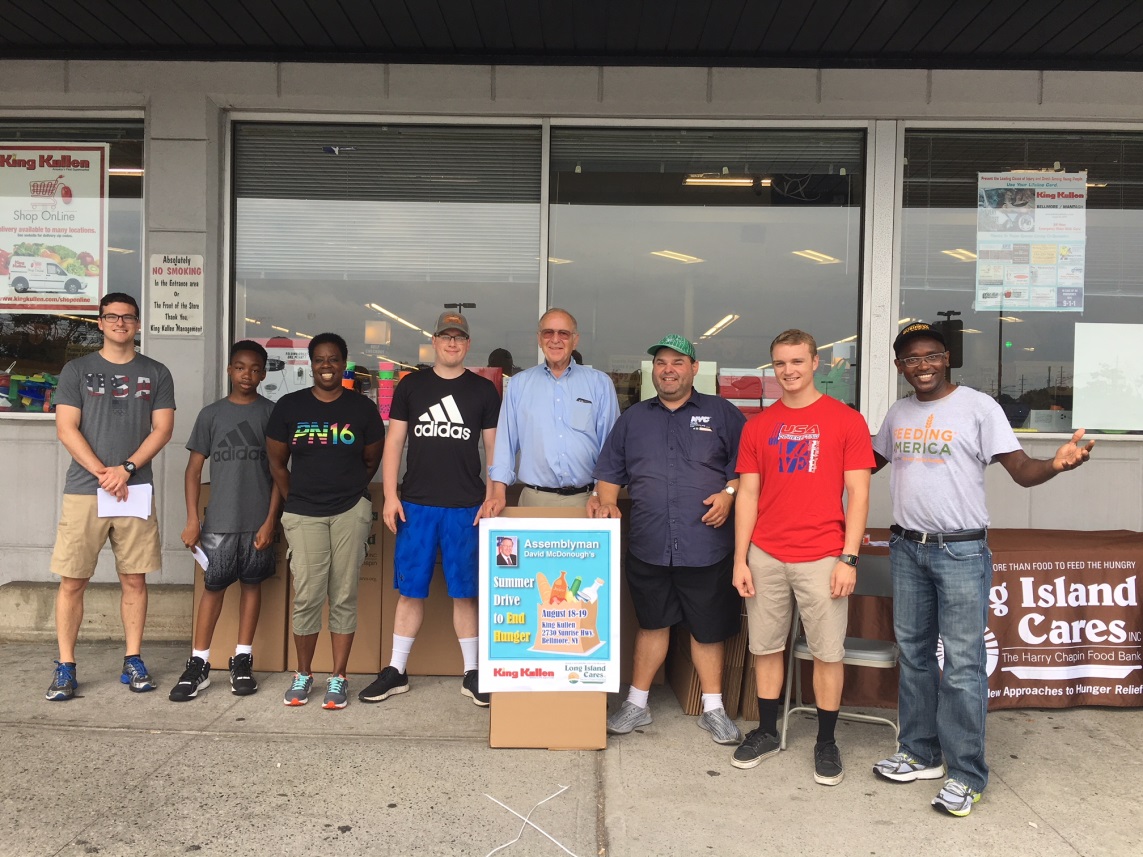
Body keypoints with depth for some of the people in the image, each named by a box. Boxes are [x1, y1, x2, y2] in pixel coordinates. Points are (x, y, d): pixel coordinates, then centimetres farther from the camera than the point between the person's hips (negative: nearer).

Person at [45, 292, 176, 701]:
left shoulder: (155, 373, 9)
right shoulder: (77, 370, 7)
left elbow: (162, 428, 2)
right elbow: (66, 429, 0)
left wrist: (126, 469, -11)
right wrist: (104, 475, -11)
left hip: (135, 490, 1)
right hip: (83, 490, -1)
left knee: (134, 578, 5)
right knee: (72, 581, 1)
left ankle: (133, 660, 15)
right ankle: (65, 666, 11)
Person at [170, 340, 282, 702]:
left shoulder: (272, 413, 3)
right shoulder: (211, 413, 6)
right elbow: (194, 469, 6)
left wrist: (271, 520, -6)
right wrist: (192, 519, -2)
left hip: (258, 520, 0)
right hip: (219, 519, 0)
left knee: (251, 583, 7)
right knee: (213, 585, 3)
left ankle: (243, 661, 18)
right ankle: (198, 665, 11)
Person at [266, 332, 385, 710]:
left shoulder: (363, 408, 2)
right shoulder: (289, 406, 3)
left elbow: (372, 461, 12)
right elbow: (276, 462, 11)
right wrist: (295, 500, 8)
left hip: (351, 512, 0)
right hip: (304, 515, 0)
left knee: (344, 596, 4)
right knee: (306, 597, -1)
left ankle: (338, 678, 14)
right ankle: (302, 675, 17)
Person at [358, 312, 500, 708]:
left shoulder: (484, 390, 5)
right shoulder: (411, 385, 8)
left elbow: (495, 448, 6)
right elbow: (394, 442, 7)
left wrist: (492, 500, -4)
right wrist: (390, 496, -1)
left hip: (465, 507, -1)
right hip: (416, 504, 1)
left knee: (464, 592, 5)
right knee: (410, 590, 7)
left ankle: (472, 674, 16)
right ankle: (396, 672, 19)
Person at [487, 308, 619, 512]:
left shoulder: (600, 383, 5)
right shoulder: (519, 384, 8)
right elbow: (506, 442, 5)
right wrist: (499, 493, -4)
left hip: (586, 500, 0)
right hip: (535, 498, 1)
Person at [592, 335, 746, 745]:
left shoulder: (721, 413, 5)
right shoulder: (633, 418, 13)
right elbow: (610, 470, 14)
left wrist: (729, 492, -12)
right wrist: (607, 502, -2)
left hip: (707, 545, -2)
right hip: (648, 546, 2)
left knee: (708, 627, 8)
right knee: (651, 623, 14)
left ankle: (713, 708, 24)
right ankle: (637, 704, 26)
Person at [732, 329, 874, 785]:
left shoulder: (846, 420, 0)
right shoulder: (758, 426, 8)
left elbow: (858, 494, -2)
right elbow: (748, 496, 8)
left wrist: (848, 558, -8)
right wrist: (740, 560, 3)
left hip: (823, 558, -2)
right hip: (765, 557, 3)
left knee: (828, 652, 4)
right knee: (766, 647, 11)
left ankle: (826, 742, 21)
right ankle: (766, 732, 28)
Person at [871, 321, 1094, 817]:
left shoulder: (978, 407, -7)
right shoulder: (898, 414, 10)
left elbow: (1021, 470, -13)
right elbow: (870, 461, 24)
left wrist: (1056, 465, -33)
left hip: (961, 552, -6)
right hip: (906, 549, 6)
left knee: (962, 665, -2)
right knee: (913, 655, 14)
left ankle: (966, 775, 10)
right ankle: (921, 753, 29)